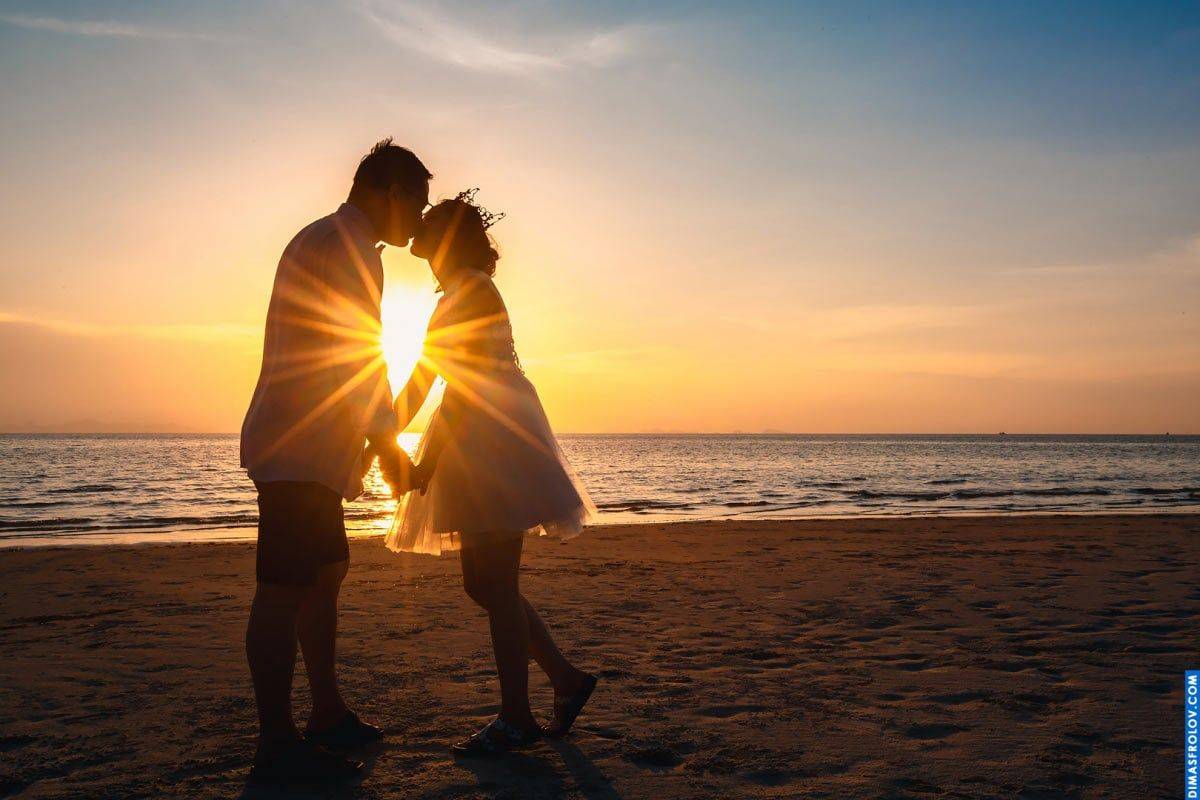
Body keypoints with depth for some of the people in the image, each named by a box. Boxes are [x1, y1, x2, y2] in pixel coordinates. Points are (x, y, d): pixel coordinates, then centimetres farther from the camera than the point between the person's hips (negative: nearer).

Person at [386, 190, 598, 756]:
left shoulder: (473, 291, -7)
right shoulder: (453, 297, 22)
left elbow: (461, 385, -17)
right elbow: (417, 386, 22)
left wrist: (429, 459, -19)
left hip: (499, 444, -10)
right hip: (477, 453, 10)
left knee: (494, 583, -7)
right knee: (482, 583, 10)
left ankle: (516, 719, 1)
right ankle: (567, 678, 19)